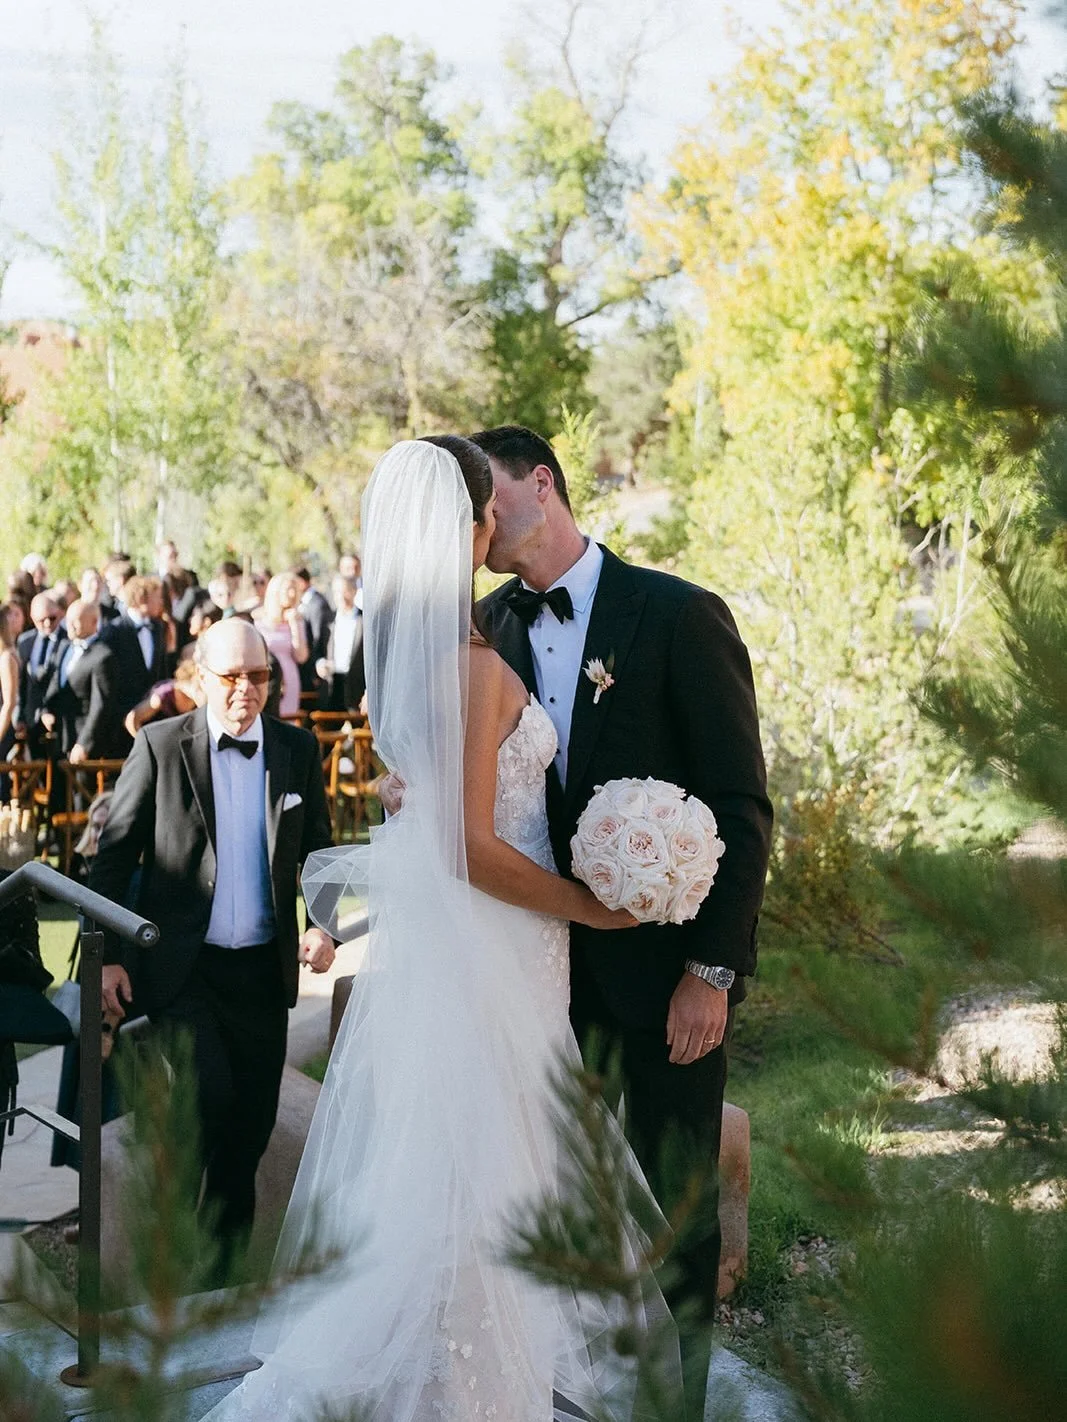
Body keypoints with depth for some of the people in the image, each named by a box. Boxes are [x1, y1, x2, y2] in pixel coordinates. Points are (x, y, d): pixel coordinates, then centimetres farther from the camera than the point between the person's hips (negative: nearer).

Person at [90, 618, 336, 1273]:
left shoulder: (298, 749, 6)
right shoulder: (160, 745, -3)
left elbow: (318, 851, 13)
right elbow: (116, 853, 0)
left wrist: (324, 925, -4)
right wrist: (109, 956, -4)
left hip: (264, 968, 3)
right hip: (180, 966, -3)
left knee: (251, 1121, 8)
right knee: (209, 1096, -18)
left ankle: (226, 1258, 25)